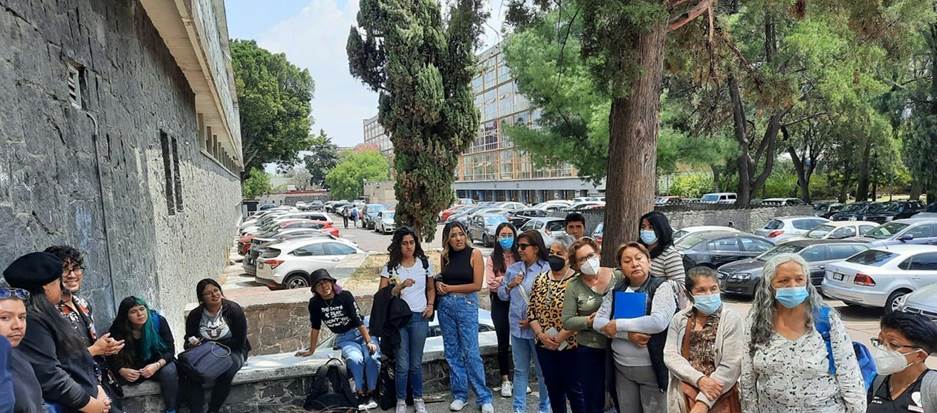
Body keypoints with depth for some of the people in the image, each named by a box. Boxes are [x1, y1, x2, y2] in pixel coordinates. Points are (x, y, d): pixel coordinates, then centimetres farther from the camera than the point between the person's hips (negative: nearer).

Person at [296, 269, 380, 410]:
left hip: (362, 332, -1)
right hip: (343, 338, 1)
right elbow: (315, 327, 3)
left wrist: (369, 342, -23)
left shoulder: (345, 296, -14)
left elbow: (359, 321, -17)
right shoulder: (315, 303, -6)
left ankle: (370, 394, -11)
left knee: (372, 358, -29)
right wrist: (311, 351, 8)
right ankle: (361, 394, -14)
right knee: (355, 359, -31)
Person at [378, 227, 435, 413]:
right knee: (402, 364, 2)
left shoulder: (424, 263, 4)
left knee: (416, 364, 8)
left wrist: (430, 305, -1)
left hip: (419, 317, 1)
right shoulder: (390, 267, -1)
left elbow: (431, 288, 17)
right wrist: (399, 287, -21)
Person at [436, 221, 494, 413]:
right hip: (445, 305, 5)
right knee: (451, 352, 9)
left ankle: (484, 398, 8)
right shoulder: (444, 256, 6)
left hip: (467, 305, -4)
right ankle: (459, 394, 22)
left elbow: (477, 285, -11)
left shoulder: (474, 254, -7)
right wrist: (438, 284, -3)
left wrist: (450, 288, -8)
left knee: (471, 353, -4)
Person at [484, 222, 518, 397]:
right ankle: (505, 380, 23)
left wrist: (502, 280, -15)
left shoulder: (520, 256, 0)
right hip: (500, 303, 0)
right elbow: (491, 284, -10)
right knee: (503, 342, 10)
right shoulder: (492, 258, -1)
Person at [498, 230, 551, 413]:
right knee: (520, 370, 15)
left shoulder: (546, 269, -12)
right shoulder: (513, 269, 7)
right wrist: (510, 285, -7)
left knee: (542, 371, 9)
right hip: (517, 327, 5)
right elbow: (501, 295, 13)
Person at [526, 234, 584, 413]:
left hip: (570, 346, -5)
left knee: (574, 389, 8)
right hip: (544, 346, 5)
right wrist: (541, 334, -8)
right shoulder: (540, 279, 5)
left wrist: (560, 337, -17)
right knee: (553, 388, 17)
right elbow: (531, 311, 5)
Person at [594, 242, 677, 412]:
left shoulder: (662, 287, -9)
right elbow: (598, 322, -3)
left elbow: (658, 322, -24)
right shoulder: (616, 290, 4)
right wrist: (627, 334, -18)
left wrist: (618, 325, -17)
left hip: (653, 368, -4)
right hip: (622, 368, 4)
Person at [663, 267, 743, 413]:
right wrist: (699, 379, -20)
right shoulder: (679, 319, 2)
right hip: (682, 397, 3)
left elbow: (731, 366, -15)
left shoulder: (731, 318, -9)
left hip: (719, 399, -3)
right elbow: (670, 356, -5)